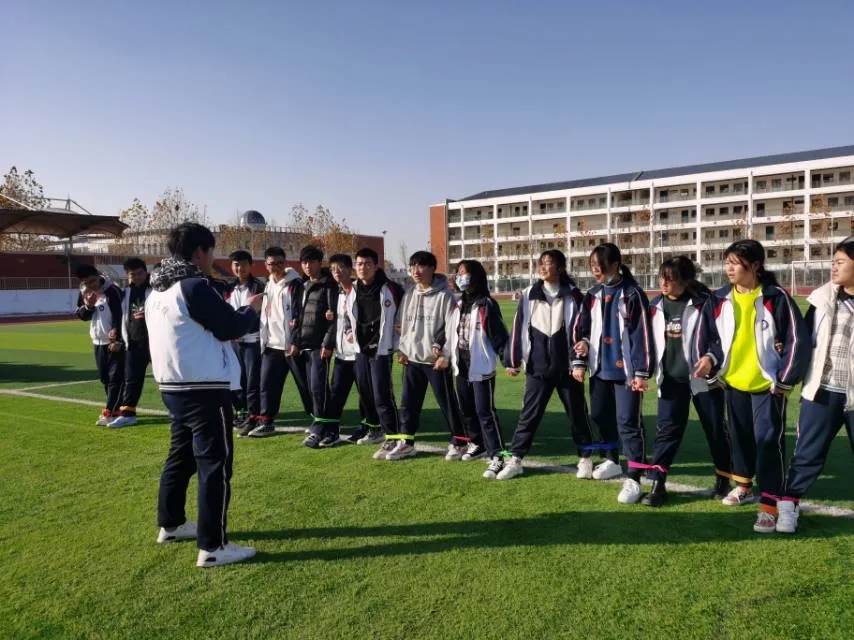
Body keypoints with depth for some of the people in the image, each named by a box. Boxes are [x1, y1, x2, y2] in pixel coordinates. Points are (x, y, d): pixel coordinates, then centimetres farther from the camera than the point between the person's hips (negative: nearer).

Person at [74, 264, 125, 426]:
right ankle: (115, 408, 23)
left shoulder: (112, 291, -16)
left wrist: (118, 339, -20)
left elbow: (119, 316, -17)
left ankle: (109, 412, -5)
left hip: (114, 341, -7)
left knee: (115, 377, -6)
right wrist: (88, 306, -13)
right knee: (104, 377, 12)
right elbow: (81, 316, 9)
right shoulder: (84, 293, 6)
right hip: (98, 341, 7)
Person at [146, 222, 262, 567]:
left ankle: (171, 524, 36)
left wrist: (235, 312, 13)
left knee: (181, 455, 22)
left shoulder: (157, 291, 12)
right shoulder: (194, 287, -17)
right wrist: (252, 308, 5)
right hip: (204, 389, -10)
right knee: (215, 464, -4)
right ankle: (213, 547, 1)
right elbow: (231, 328, -14)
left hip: (172, 386, 10)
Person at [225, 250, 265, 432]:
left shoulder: (258, 287, -2)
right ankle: (242, 411, 23)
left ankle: (253, 415, 2)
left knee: (253, 378, -5)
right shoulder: (229, 289, 15)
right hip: (234, 340, 6)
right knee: (237, 377, 10)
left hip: (253, 339, -6)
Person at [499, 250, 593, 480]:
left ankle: (585, 458, 27)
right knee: (529, 414, 3)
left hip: (567, 367, -1)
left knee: (577, 413, 11)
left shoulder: (573, 295, -1)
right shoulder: (529, 295, 4)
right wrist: (513, 360, 5)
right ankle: (515, 460, 11)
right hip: (538, 367, 1)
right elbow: (518, 328, 6)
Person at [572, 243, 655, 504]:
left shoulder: (632, 294, -10)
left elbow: (642, 334, -13)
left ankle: (634, 480, -2)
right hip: (600, 369, 7)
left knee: (628, 423, -7)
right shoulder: (592, 296, 10)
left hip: (626, 370, -7)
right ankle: (612, 461, 38)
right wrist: (579, 362, 7)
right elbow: (581, 329, 15)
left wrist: (642, 372, -16)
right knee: (601, 416, 17)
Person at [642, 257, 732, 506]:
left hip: (702, 377, -3)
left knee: (715, 429, 10)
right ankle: (657, 484, 3)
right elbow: (651, 338, 14)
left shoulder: (704, 303, -11)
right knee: (667, 428, 0)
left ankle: (723, 478, 30)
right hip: (671, 378, 3)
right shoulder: (656, 305, 4)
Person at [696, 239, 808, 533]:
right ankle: (743, 486, 38)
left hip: (768, 385, -4)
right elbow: (708, 337, 9)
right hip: (733, 382, 5)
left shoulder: (776, 297, -10)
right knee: (739, 437, 17)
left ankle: (770, 505, 2)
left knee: (768, 440, -6)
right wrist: (710, 359, -10)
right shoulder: (719, 299, 1)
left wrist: (786, 379, -11)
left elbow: (798, 340, -9)